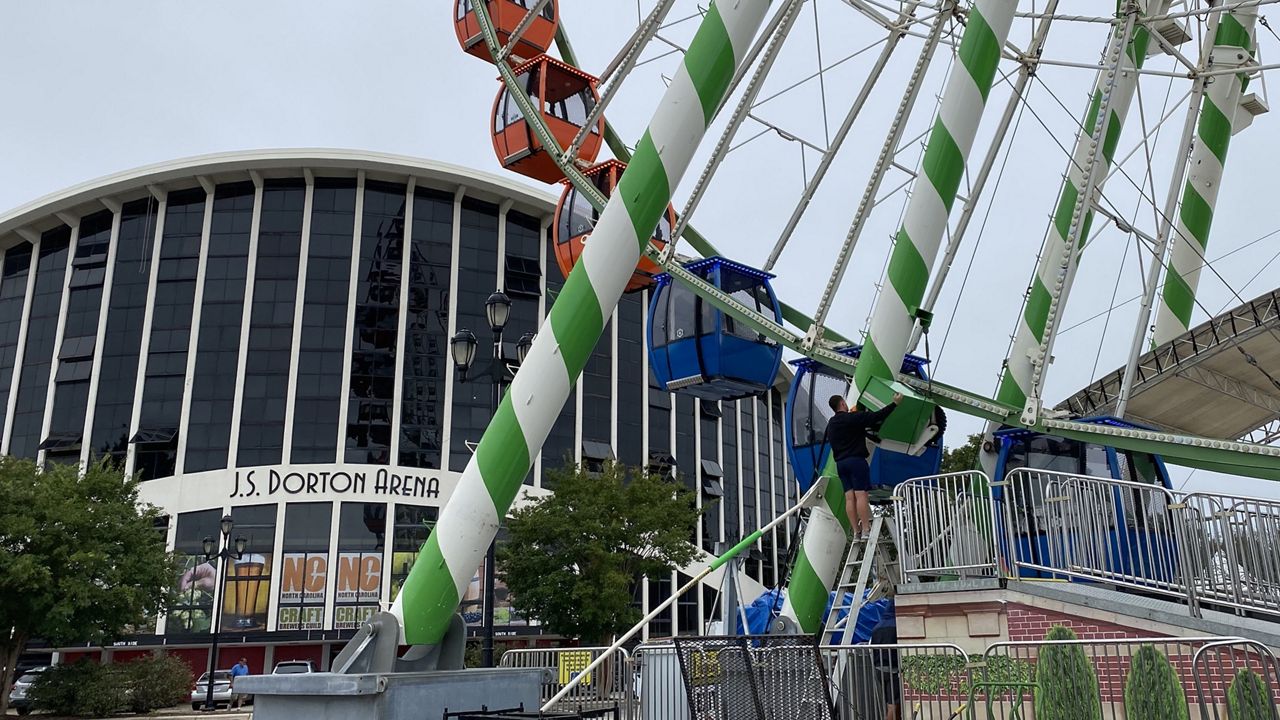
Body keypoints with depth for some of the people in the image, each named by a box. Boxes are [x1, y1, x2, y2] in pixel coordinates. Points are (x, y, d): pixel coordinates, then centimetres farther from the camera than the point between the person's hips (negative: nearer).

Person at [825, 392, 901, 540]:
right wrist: (895, 403, 1)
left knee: (849, 497, 2)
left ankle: (856, 531, -1)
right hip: (856, 460, -7)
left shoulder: (830, 424, 15)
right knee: (861, 495, -9)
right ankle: (866, 530, -13)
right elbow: (877, 416, -8)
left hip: (840, 463, 7)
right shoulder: (853, 417, -7)